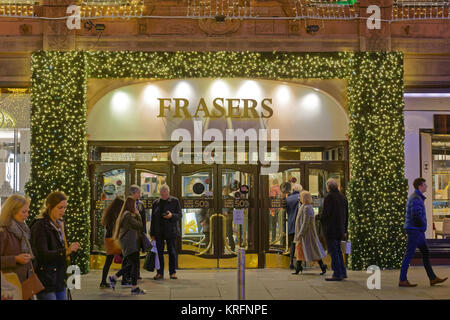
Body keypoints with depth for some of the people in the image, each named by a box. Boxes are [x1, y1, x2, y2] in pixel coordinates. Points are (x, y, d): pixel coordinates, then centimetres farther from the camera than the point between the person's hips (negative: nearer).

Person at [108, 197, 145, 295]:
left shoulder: (123, 215, 15)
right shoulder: (128, 215, -16)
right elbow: (139, 225, -14)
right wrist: (138, 215, -2)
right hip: (129, 243, -10)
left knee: (131, 265, 14)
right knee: (136, 264, -8)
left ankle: (113, 278, 21)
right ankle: (134, 288, -5)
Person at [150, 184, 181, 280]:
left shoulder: (174, 201, 1)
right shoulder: (156, 203, 10)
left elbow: (179, 215, 0)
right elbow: (153, 219, 12)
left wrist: (171, 215, -22)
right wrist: (152, 233, 8)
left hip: (170, 231, -3)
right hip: (158, 232, 3)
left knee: (171, 251, -2)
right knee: (159, 251, 4)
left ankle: (172, 272, 6)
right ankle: (160, 273, 12)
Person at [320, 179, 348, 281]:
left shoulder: (329, 197, -13)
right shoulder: (343, 197, 11)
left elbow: (326, 214, -18)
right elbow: (346, 215, 15)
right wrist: (345, 230, 19)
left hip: (331, 229, -8)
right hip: (340, 229, 8)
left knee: (333, 252, -4)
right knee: (338, 251, 18)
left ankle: (337, 274, -3)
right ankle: (343, 272, 20)